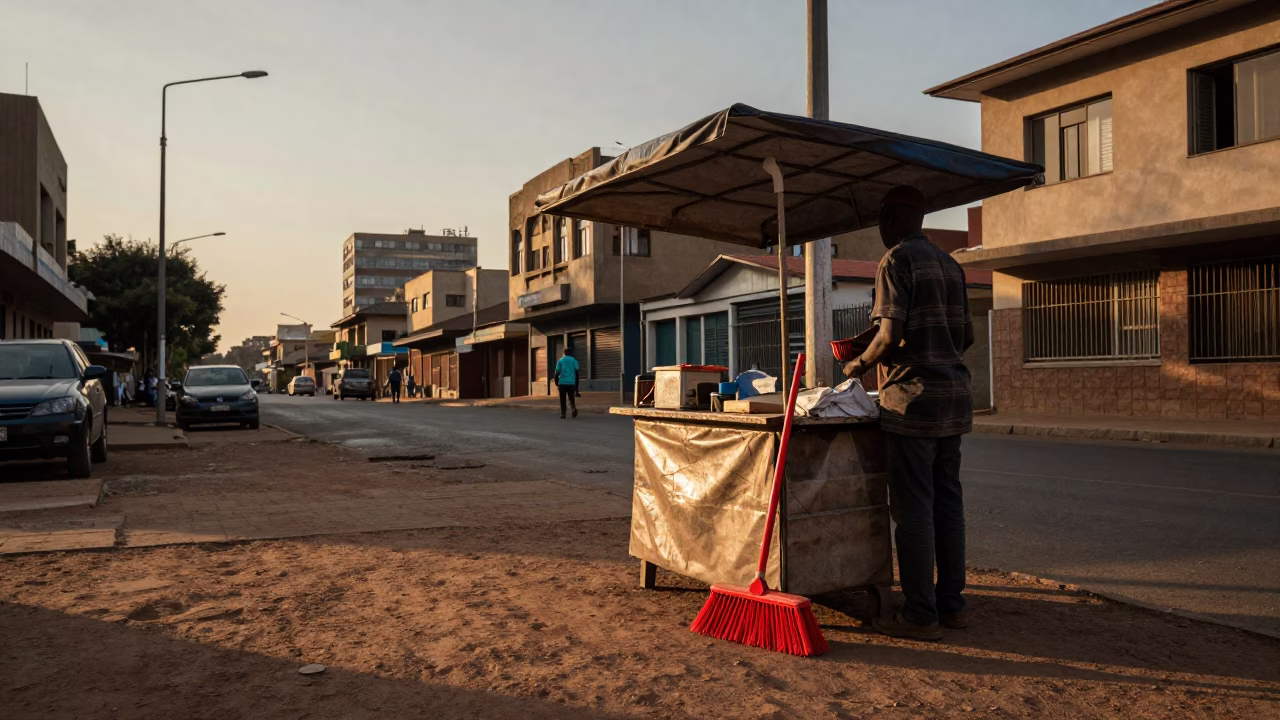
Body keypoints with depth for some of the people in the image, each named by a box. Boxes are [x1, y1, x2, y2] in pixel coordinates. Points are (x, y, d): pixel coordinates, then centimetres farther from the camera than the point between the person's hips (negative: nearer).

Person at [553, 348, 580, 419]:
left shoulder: (560, 361, 9)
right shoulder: (574, 361, 7)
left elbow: (557, 373, 3)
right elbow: (576, 374, 3)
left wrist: (556, 383, 14)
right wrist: (576, 388, 6)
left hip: (562, 383, 0)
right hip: (571, 383, 0)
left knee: (562, 400, 8)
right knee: (571, 398, 12)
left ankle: (562, 414, -2)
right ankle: (574, 408, -15)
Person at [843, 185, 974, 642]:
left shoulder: (896, 261, -8)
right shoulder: (949, 264, 16)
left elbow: (890, 335, -18)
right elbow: (966, 336, 18)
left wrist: (861, 364, -1)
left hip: (915, 397, -8)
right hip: (955, 393, 8)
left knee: (913, 507, -4)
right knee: (947, 501, 12)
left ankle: (921, 615, 0)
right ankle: (951, 603, 19)